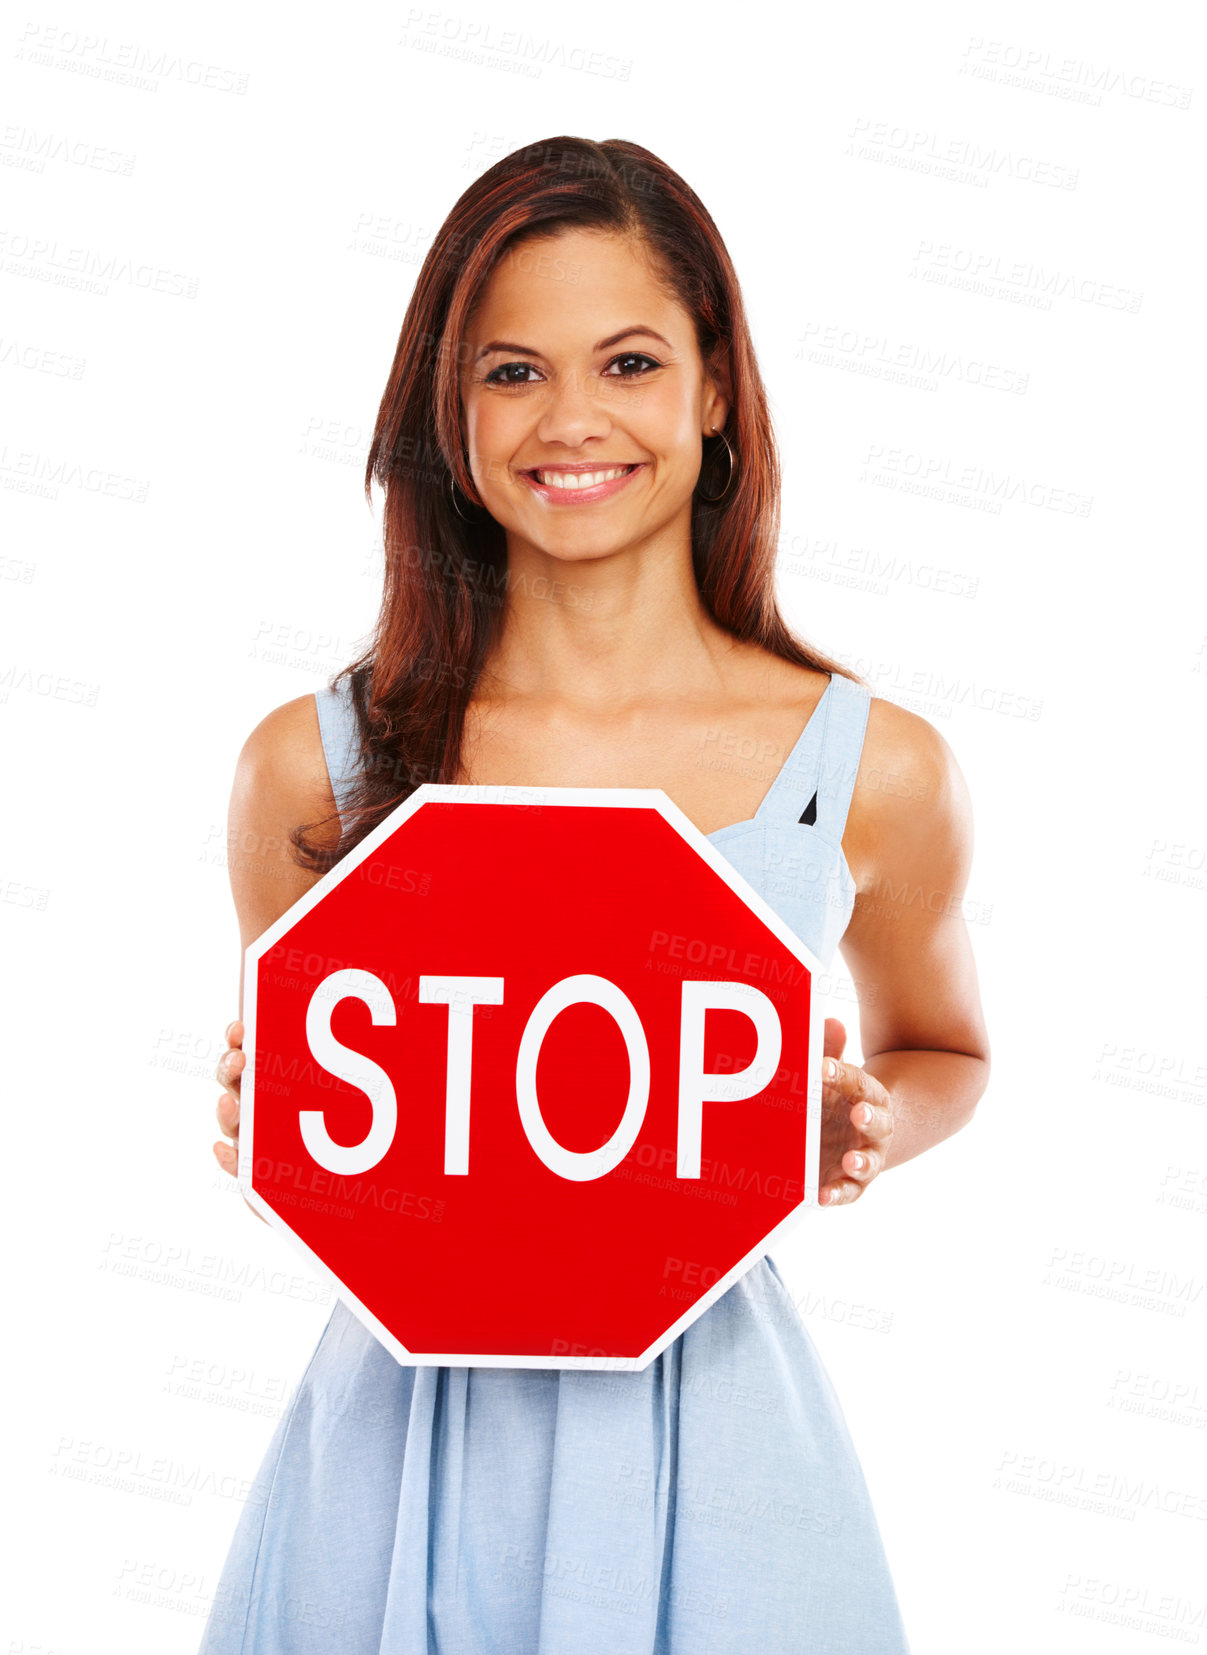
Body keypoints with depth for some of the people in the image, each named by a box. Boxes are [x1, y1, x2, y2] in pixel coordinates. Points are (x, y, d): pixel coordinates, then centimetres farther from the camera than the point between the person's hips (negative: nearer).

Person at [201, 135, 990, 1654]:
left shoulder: (878, 770, -8)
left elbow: (944, 1050, 11)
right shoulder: (311, 763, -7)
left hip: (705, 1430, 0)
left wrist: (858, 1132, -10)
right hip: (407, 1428, 1)